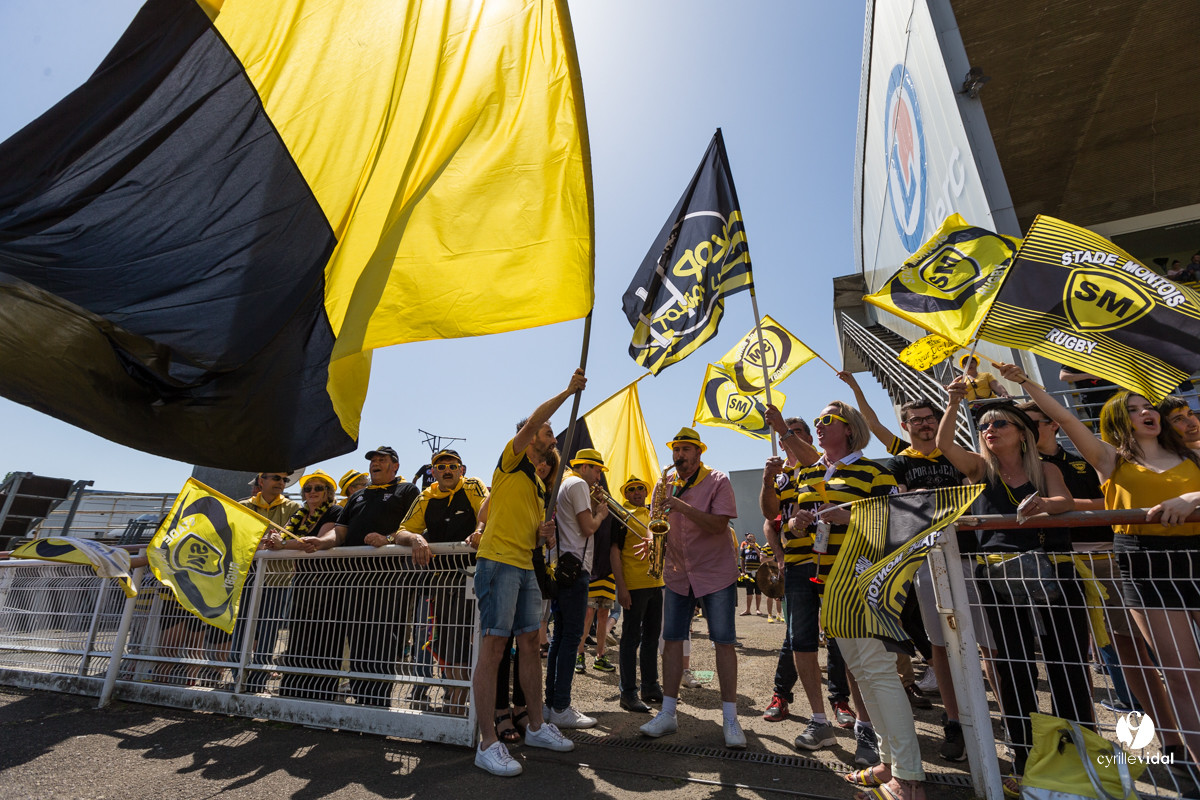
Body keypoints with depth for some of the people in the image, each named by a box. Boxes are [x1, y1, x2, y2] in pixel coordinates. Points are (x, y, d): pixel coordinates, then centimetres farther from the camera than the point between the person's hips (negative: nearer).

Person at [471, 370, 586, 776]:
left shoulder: (539, 483, 23)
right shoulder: (511, 460, -1)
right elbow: (532, 421, -17)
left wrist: (543, 534, 6)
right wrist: (568, 391, -9)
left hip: (525, 566, 9)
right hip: (498, 561, -9)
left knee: (530, 643, 12)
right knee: (493, 645, -6)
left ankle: (536, 726, 23)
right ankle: (487, 743, 2)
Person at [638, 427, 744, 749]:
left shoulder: (717, 482, -9)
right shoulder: (666, 485, 6)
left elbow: (718, 524, -21)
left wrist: (682, 506, -29)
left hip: (716, 572, -4)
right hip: (677, 573, 4)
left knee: (724, 641, 1)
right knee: (672, 639, 6)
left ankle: (730, 719, 14)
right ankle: (667, 714, 18)